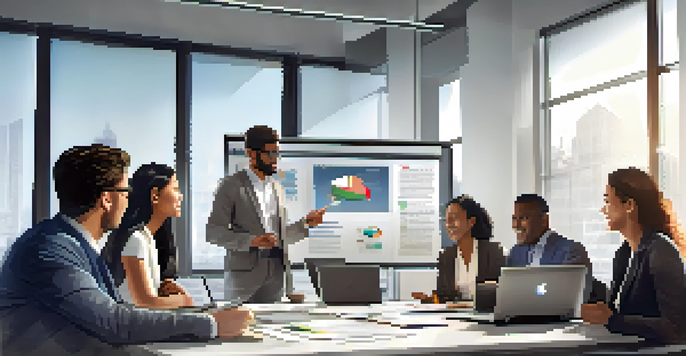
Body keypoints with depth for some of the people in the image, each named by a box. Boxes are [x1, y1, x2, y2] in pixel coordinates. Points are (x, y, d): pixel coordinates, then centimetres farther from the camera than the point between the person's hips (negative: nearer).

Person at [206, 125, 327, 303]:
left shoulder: (277, 188, 17)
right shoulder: (231, 186, -2)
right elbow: (213, 233, -8)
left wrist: (305, 223, 5)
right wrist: (251, 241, -19)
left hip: (276, 272, 5)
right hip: (245, 274, -5)